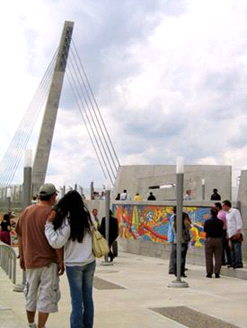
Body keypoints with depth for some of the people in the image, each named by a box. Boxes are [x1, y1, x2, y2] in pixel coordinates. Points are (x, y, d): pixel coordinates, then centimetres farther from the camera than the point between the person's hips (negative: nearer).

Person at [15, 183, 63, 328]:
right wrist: (61, 262, -9)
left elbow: (20, 237, 11)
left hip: (29, 261, 6)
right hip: (48, 261, -6)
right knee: (47, 296, 1)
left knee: (31, 294, 19)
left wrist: (22, 257, 20)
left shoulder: (26, 211, 5)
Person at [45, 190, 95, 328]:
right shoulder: (86, 216, 1)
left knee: (77, 300, 1)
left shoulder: (68, 220, -16)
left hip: (74, 265, -5)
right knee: (88, 297, 13)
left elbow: (56, 242, -19)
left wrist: (49, 224, -16)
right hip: (90, 262, 5)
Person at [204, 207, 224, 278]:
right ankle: (217, 273, 3)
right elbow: (222, 232, 3)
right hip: (218, 240, 0)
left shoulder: (207, 222, -7)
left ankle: (209, 273, 6)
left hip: (209, 240, 0)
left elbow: (205, 230, 6)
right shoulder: (220, 222, -7)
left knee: (209, 257, 7)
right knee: (218, 257, 5)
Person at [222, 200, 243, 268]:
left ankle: (239, 263, -7)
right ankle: (233, 262, 12)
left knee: (237, 249, -8)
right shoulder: (227, 214, 18)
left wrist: (238, 231, -16)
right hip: (231, 234, 8)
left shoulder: (235, 211, -5)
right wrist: (228, 233, 15)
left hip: (236, 234, -8)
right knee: (232, 249, 7)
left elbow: (239, 222, -10)